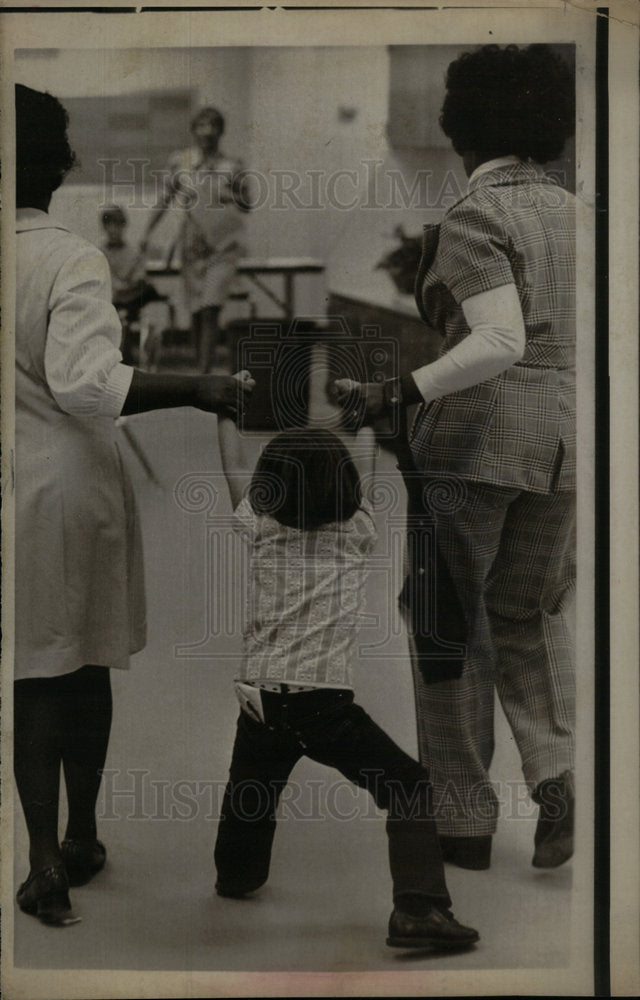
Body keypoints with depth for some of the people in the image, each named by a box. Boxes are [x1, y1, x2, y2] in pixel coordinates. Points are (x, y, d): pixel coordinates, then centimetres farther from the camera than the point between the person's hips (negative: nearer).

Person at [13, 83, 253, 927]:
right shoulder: (70, 260, -15)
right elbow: (85, 381, -27)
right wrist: (196, 390, -24)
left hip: (22, 488, 2)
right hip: (73, 486, -2)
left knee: (35, 670, 9)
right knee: (86, 664, 14)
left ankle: (46, 860, 5)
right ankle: (82, 839, 28)